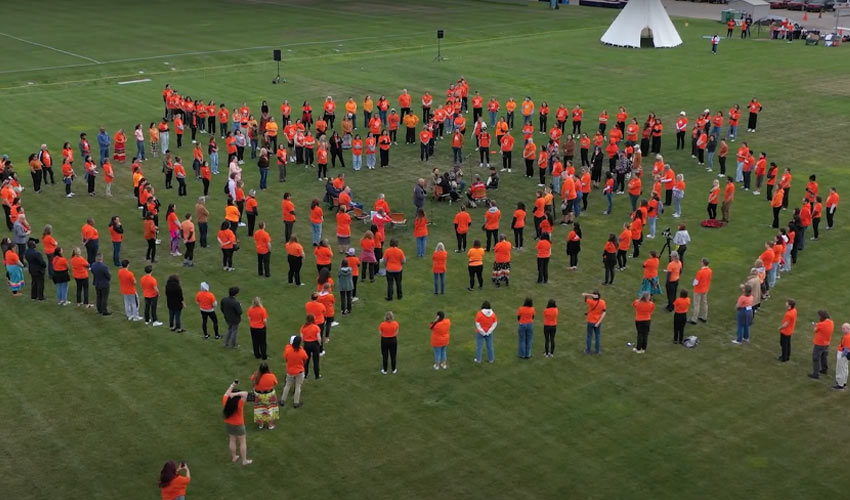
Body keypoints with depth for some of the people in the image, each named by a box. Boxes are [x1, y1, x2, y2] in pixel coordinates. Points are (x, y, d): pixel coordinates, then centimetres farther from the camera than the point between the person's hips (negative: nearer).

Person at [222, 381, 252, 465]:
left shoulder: (226, 401, -15)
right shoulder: (239, 404, -30)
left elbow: (226, 394, 5)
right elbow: (245, 393, -35)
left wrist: (232, 385, 9)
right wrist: (236, 394, -39)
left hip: (228, 424, 5)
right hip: (238, 425, -5)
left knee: (232, 440, 24)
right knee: (243, 442, 11)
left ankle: (233, 457, 38)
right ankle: (244, 461, 19)